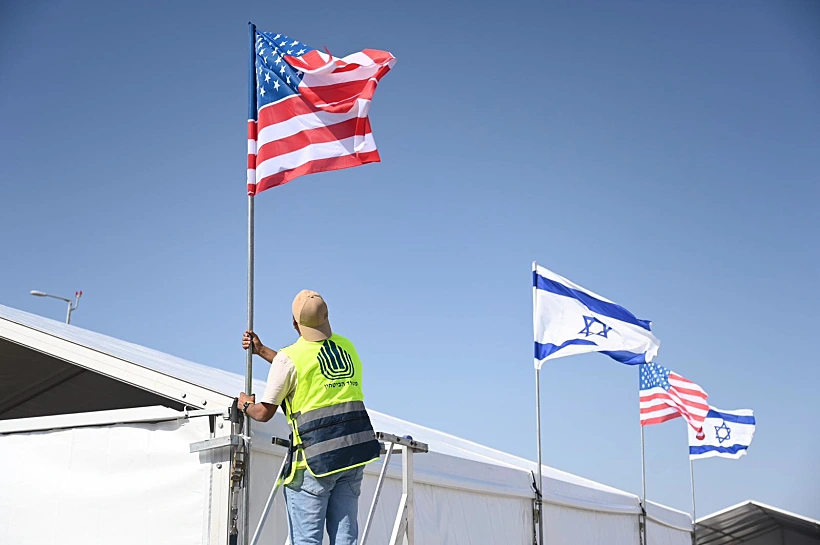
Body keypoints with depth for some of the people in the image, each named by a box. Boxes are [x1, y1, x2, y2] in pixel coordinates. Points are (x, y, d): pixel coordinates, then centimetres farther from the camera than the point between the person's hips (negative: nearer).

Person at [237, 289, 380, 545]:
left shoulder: (288, 357, -7)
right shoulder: (347, 347, 12)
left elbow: (264, 413, -1)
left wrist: (246, 405, 22)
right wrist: (261, 350, 33)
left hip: (316, 457, -6)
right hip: (355, 451, 6)